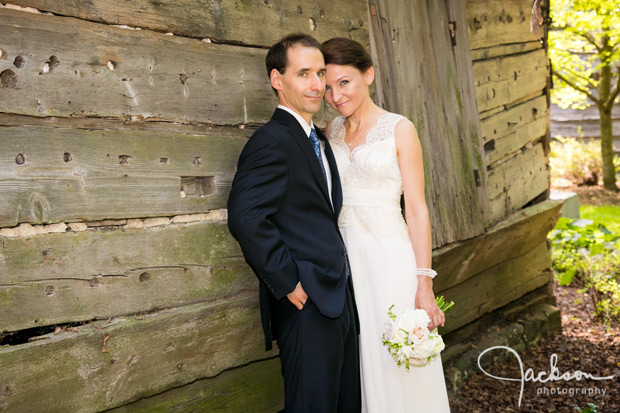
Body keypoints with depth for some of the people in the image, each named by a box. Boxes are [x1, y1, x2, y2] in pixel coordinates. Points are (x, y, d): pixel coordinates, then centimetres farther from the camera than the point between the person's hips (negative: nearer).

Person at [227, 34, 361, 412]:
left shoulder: (318, 140, 16)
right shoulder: (271, 142, -15)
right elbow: (246, 217, -27)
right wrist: (288, 284, -21)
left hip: (340, 297, 9)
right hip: (307, 306, -9)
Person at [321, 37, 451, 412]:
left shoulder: (399, 129, -4)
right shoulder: (334, 130, 10)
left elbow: (416, 209, -7)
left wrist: (424, 286, -12)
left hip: (388, 255, -4)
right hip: (342, 254, 4)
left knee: (397, 365, 2)